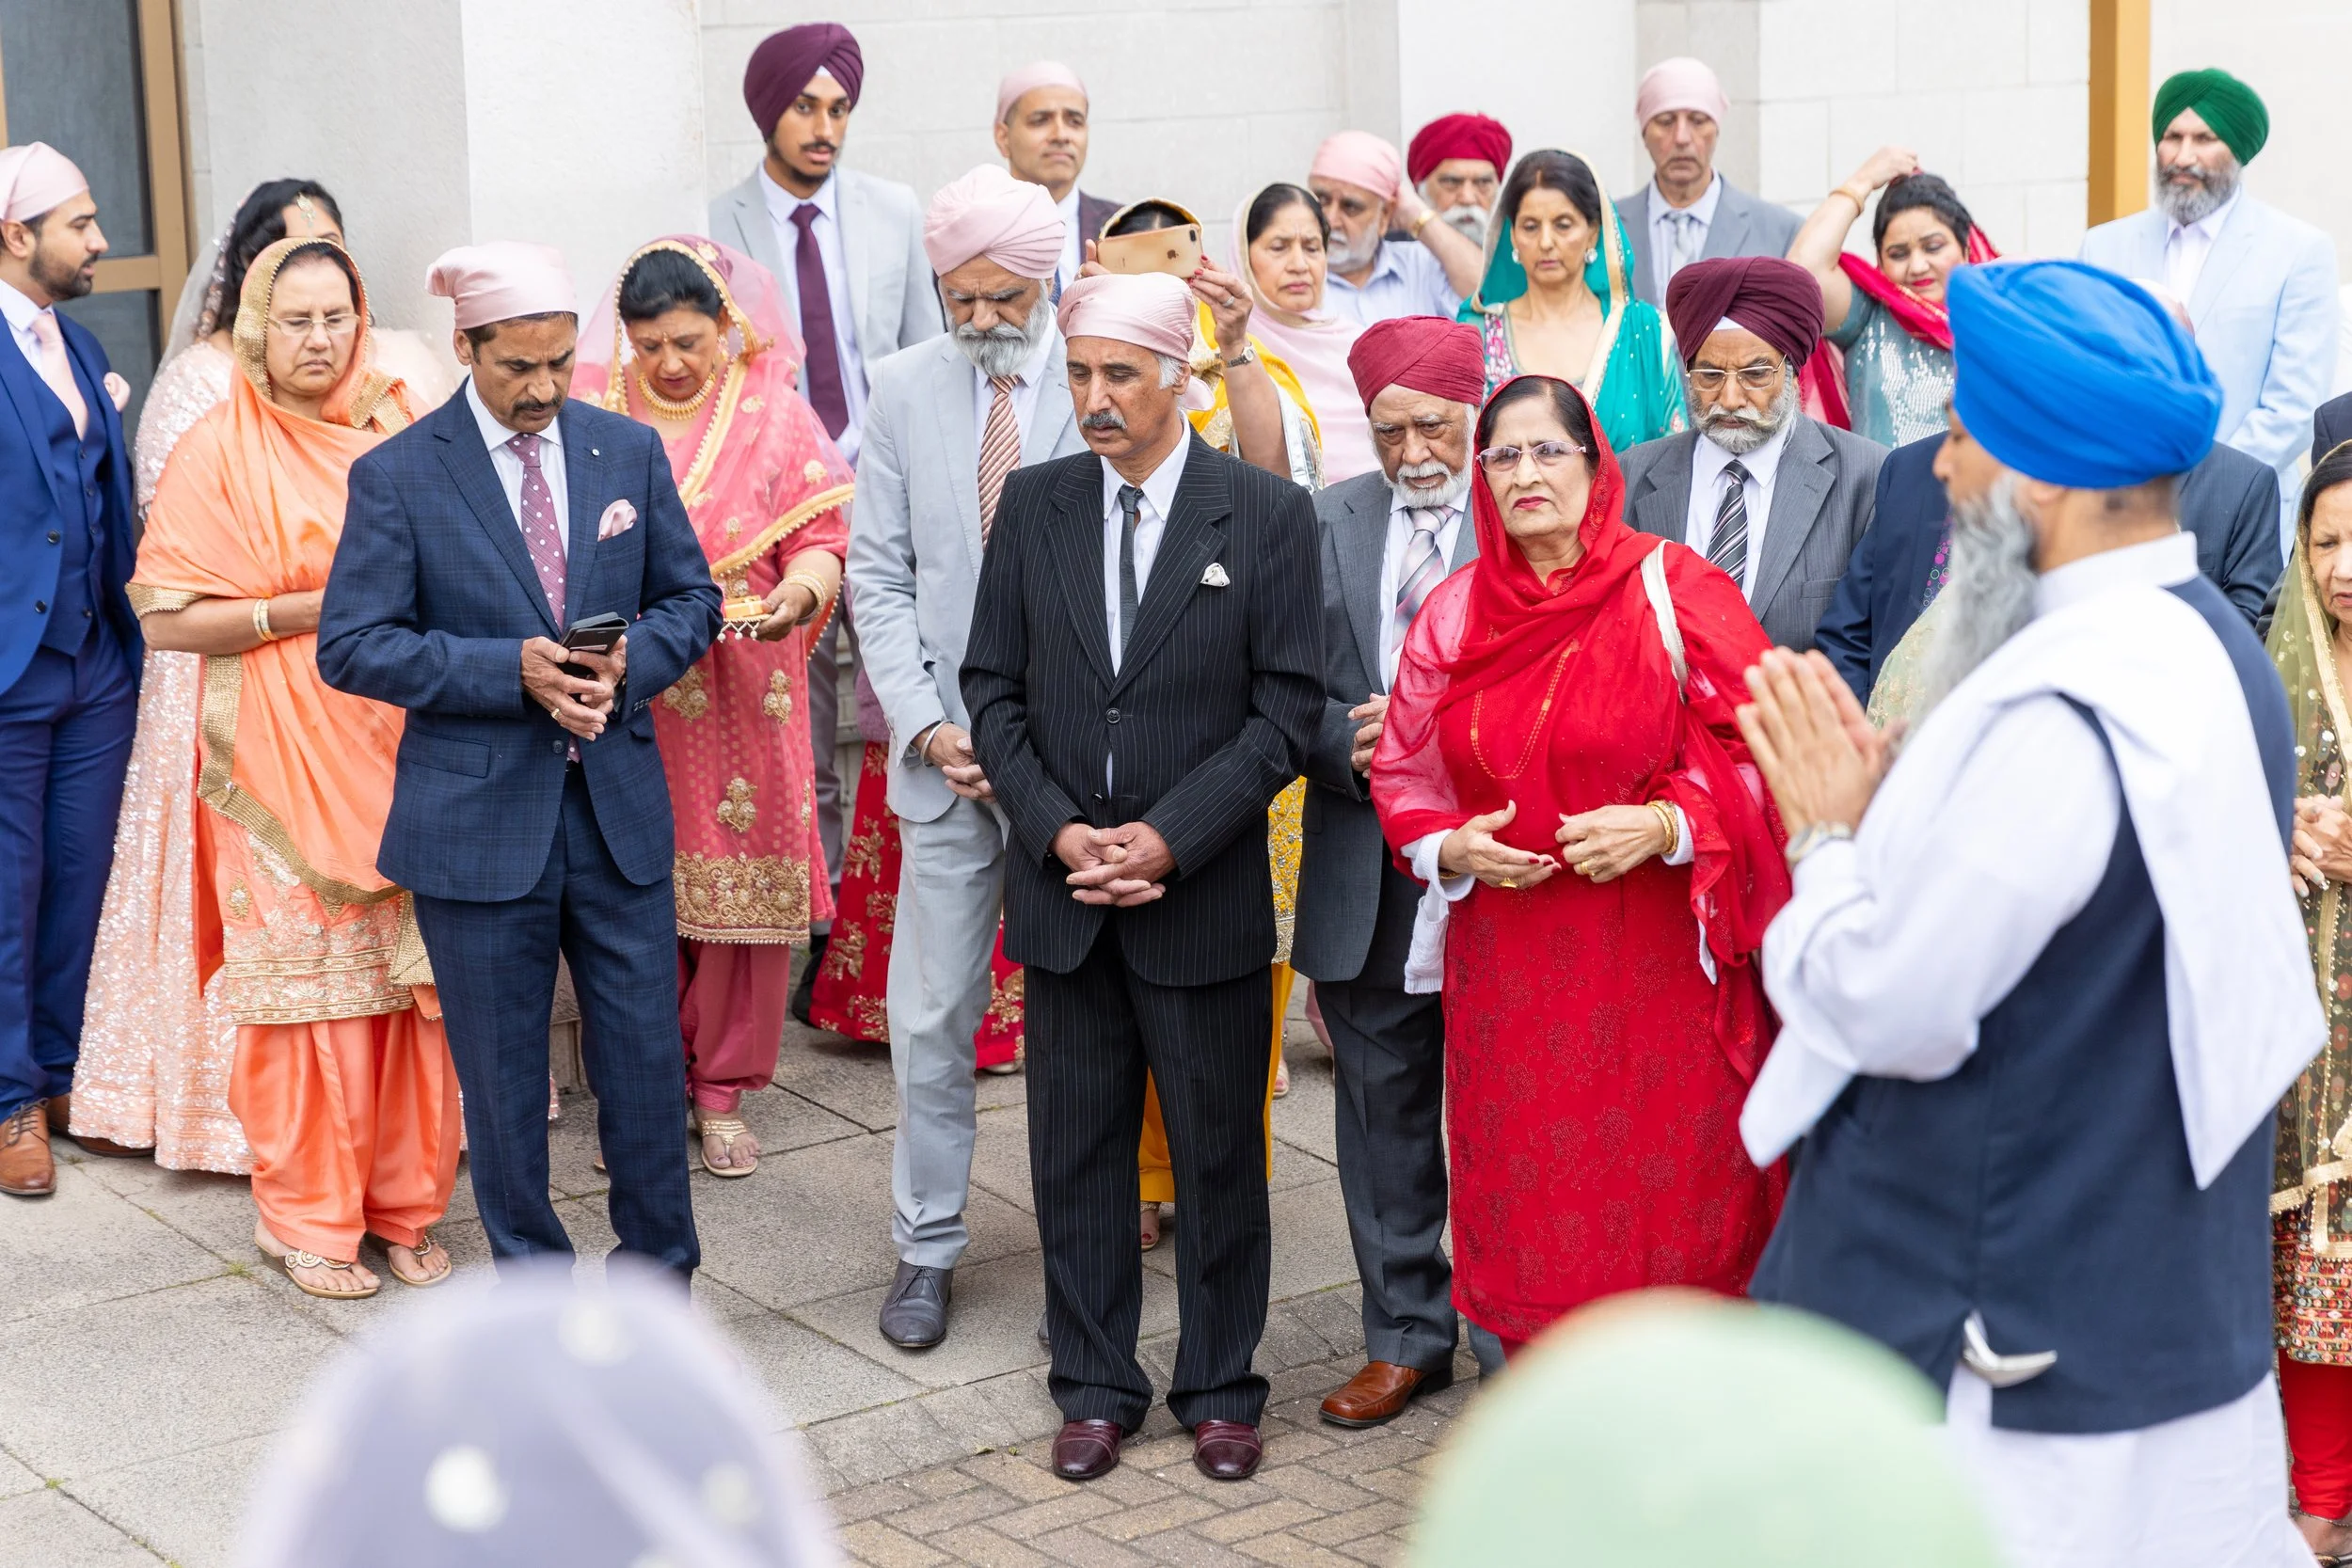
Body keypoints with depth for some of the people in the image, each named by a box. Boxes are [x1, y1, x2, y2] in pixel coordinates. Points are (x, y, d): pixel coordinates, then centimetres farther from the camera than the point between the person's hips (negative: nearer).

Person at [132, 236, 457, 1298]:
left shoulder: (401, 431, 10)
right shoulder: (220, 451, -1)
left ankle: (405, 1200, 18)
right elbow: (166, 616, -5)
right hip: (287, 762, -3)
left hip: (401, 751, 4)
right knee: (306, 983, -2)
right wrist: (310, 609, -13)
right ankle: (308, 1218, 13)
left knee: (413, 980, 4)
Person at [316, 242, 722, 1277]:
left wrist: (632, 662, -11)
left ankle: (657, 1276, 25)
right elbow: (352, 646, -9)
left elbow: (690, 597, 11)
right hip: (480, 816, -2)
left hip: (620, 806, 3)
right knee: (502, 1075, 9)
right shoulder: (398, 475, -6)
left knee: (646, 1056, 8)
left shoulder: (630, 451, 4)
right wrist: (513, 671, -19)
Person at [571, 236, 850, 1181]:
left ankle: (722, 1089, 17)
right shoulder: (588, 411, 4)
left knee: (738, 885, 3)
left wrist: (797, 595, -22)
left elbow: (820, 539, -1)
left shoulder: (773, 411, 2)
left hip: (741, 698, 0)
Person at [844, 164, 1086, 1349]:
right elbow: (880, 574, 6)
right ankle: (927, 1248, 19)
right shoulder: (902, 389, 5)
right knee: (930, 1014, 6)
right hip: (946, 747, 2)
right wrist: (926, 723, -6)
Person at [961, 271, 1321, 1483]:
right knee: (1075, 1149, 10)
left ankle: (1219, 1389, 23)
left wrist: (1168, 838, -15)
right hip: (1062, 888, 3)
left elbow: (1287, 708, -7)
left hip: (1205, 891, -2)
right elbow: (992, 688, 5)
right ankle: (1095, 1386, 24)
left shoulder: (1268, 514, -5)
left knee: (1218, 1152, 8)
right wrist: (1057, 831, -8)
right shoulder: (1033, 505, 4)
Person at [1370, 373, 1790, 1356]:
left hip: (1655, 965, -3)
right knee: (1527, 1221, 6)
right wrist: (1453, 848, -5)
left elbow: (1761, 751, -4)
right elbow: (1405, 777, 15)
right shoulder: (1454, 613, 8)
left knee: (1661, 1201, 0)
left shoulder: (1674, 591, -2)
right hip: (1506, 970, 3)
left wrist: (1665, 826, -18)